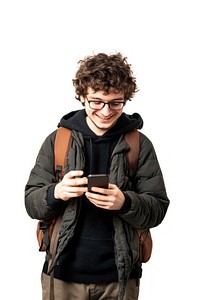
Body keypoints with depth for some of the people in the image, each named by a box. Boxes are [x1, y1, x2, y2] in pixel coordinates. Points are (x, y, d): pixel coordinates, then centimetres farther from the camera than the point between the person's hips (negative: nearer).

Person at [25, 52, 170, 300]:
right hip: (64, 272, 1)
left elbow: (158, 209, -4)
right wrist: (56, 193, -21)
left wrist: (125, 203, -24)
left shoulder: (140, 145, -2)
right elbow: (31, 202, 0)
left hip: (119, 276, 0)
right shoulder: (58, 140, 0)